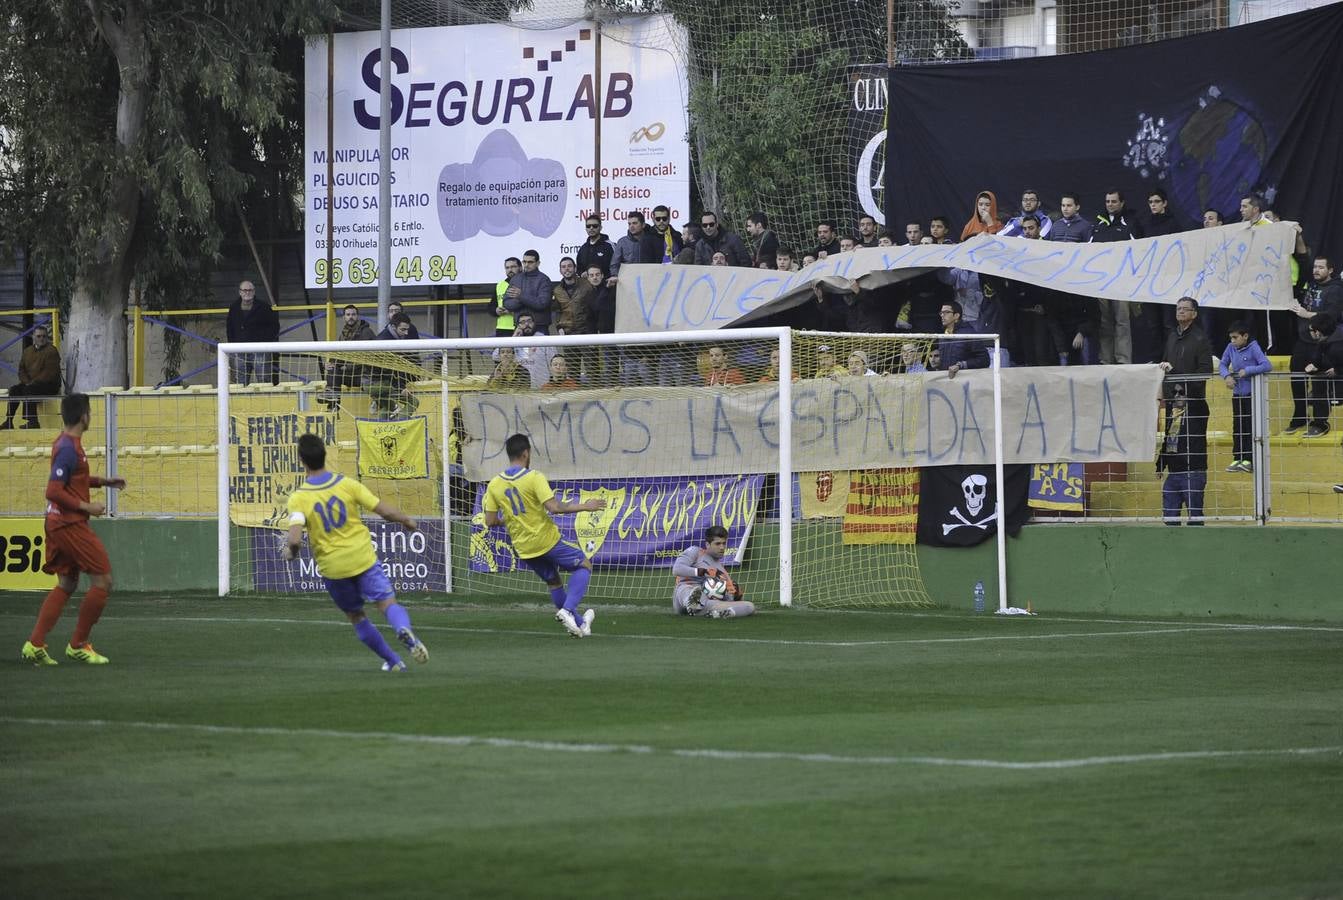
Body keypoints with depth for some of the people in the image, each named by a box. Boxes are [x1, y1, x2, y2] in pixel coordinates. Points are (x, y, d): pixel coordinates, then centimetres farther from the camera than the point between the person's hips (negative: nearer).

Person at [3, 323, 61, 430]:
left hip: (49, 384, -6)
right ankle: (9, 421, -19)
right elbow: (21, 369, 14)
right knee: (14, 390, -16)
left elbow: (50, 373, -15)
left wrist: (34, 382, -19)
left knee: (29, 390, -32)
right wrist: (27, 381, -7)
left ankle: (32, 420, -32)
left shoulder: (51, 351, -6)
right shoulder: (28, 351, 16)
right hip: (30, 383, 6)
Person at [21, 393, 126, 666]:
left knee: (66, 584, 14)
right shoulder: (69, 448, -19)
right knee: (103, 581, -3)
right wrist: (87, 507, -19)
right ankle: (78, 645, 2)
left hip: (59, 523, 10)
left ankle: (35, 644, 9)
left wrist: (102, 481, 19)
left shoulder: (66, 443, 11)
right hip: (70, 524, -10)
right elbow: (53, 491, -24)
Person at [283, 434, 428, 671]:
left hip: (332, 567, 0)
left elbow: (295, 539, -23)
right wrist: (408, 521, 16)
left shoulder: (298, 499, -11)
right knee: (388, 603, -2)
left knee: (356, 616, 19)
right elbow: (386, 511, -4)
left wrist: (291, 552, 1)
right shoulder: (347, 484, -6)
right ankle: (404, 630, -35)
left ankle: (392, 660, 21)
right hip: (363, 558, 0)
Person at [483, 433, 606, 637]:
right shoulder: (534, 477, -15)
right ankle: (567, 610, -8)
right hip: (547, 541, -6)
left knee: (554, 582, 23)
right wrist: (584, 507, -13)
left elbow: (490, 521, 2)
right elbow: (554, 507, -23)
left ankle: (579, 623, 27)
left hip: (523, 548, 6)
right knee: (584, 566, 11)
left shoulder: (494, 485, 0)